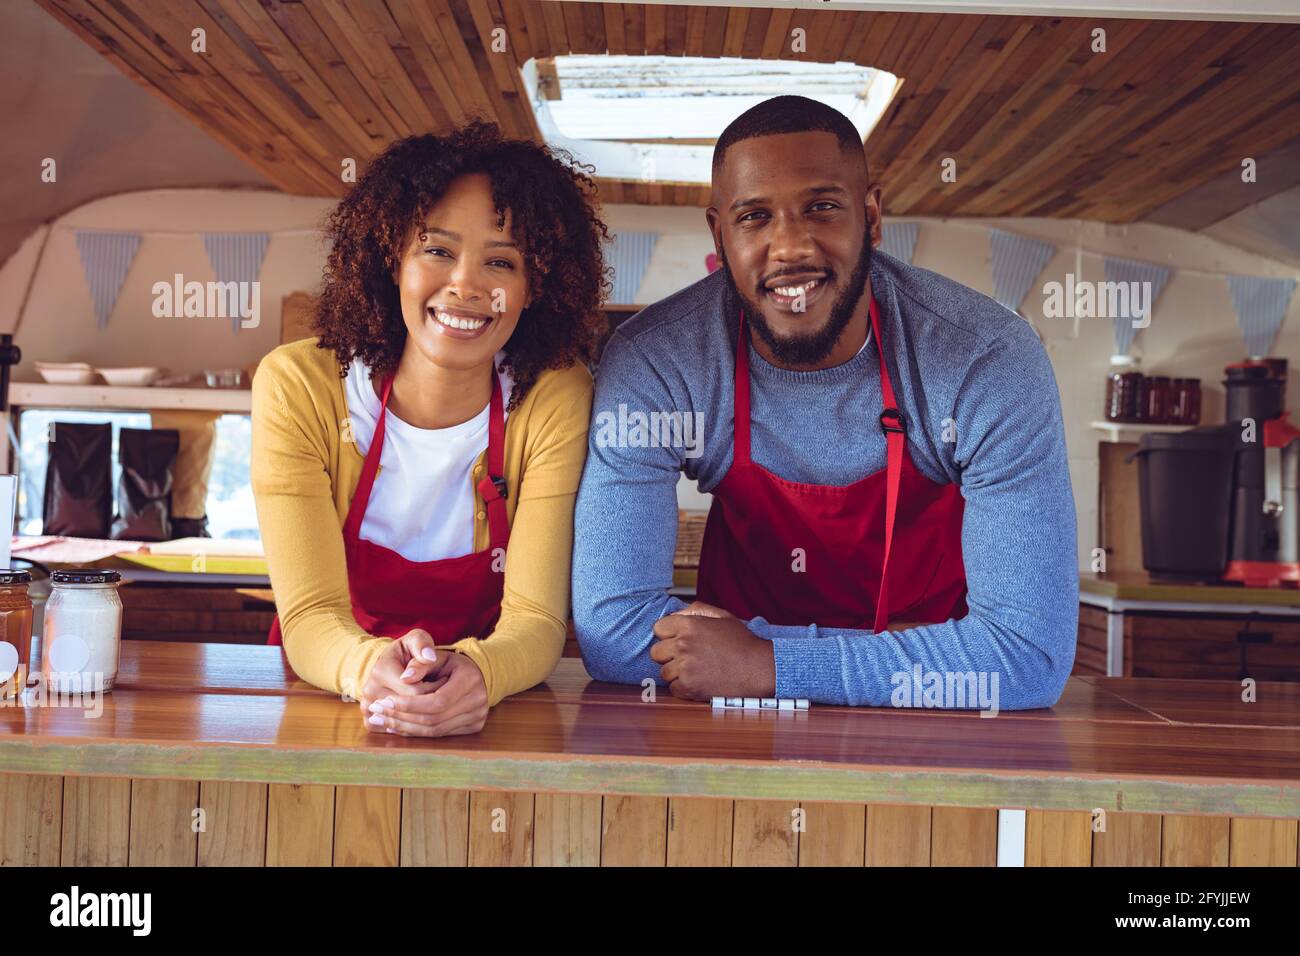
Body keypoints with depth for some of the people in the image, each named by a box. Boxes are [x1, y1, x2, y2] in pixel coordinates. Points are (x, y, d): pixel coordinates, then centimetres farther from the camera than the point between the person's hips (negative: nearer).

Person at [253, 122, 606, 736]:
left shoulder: (557, 400, -10)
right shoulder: (298, 386, -11)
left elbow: (536, 618, -15)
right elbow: (311, 615, -16)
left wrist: (475, 673, -36)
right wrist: (371, 669, -37)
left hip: (491, 729, 0)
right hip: (324, 705, 0)